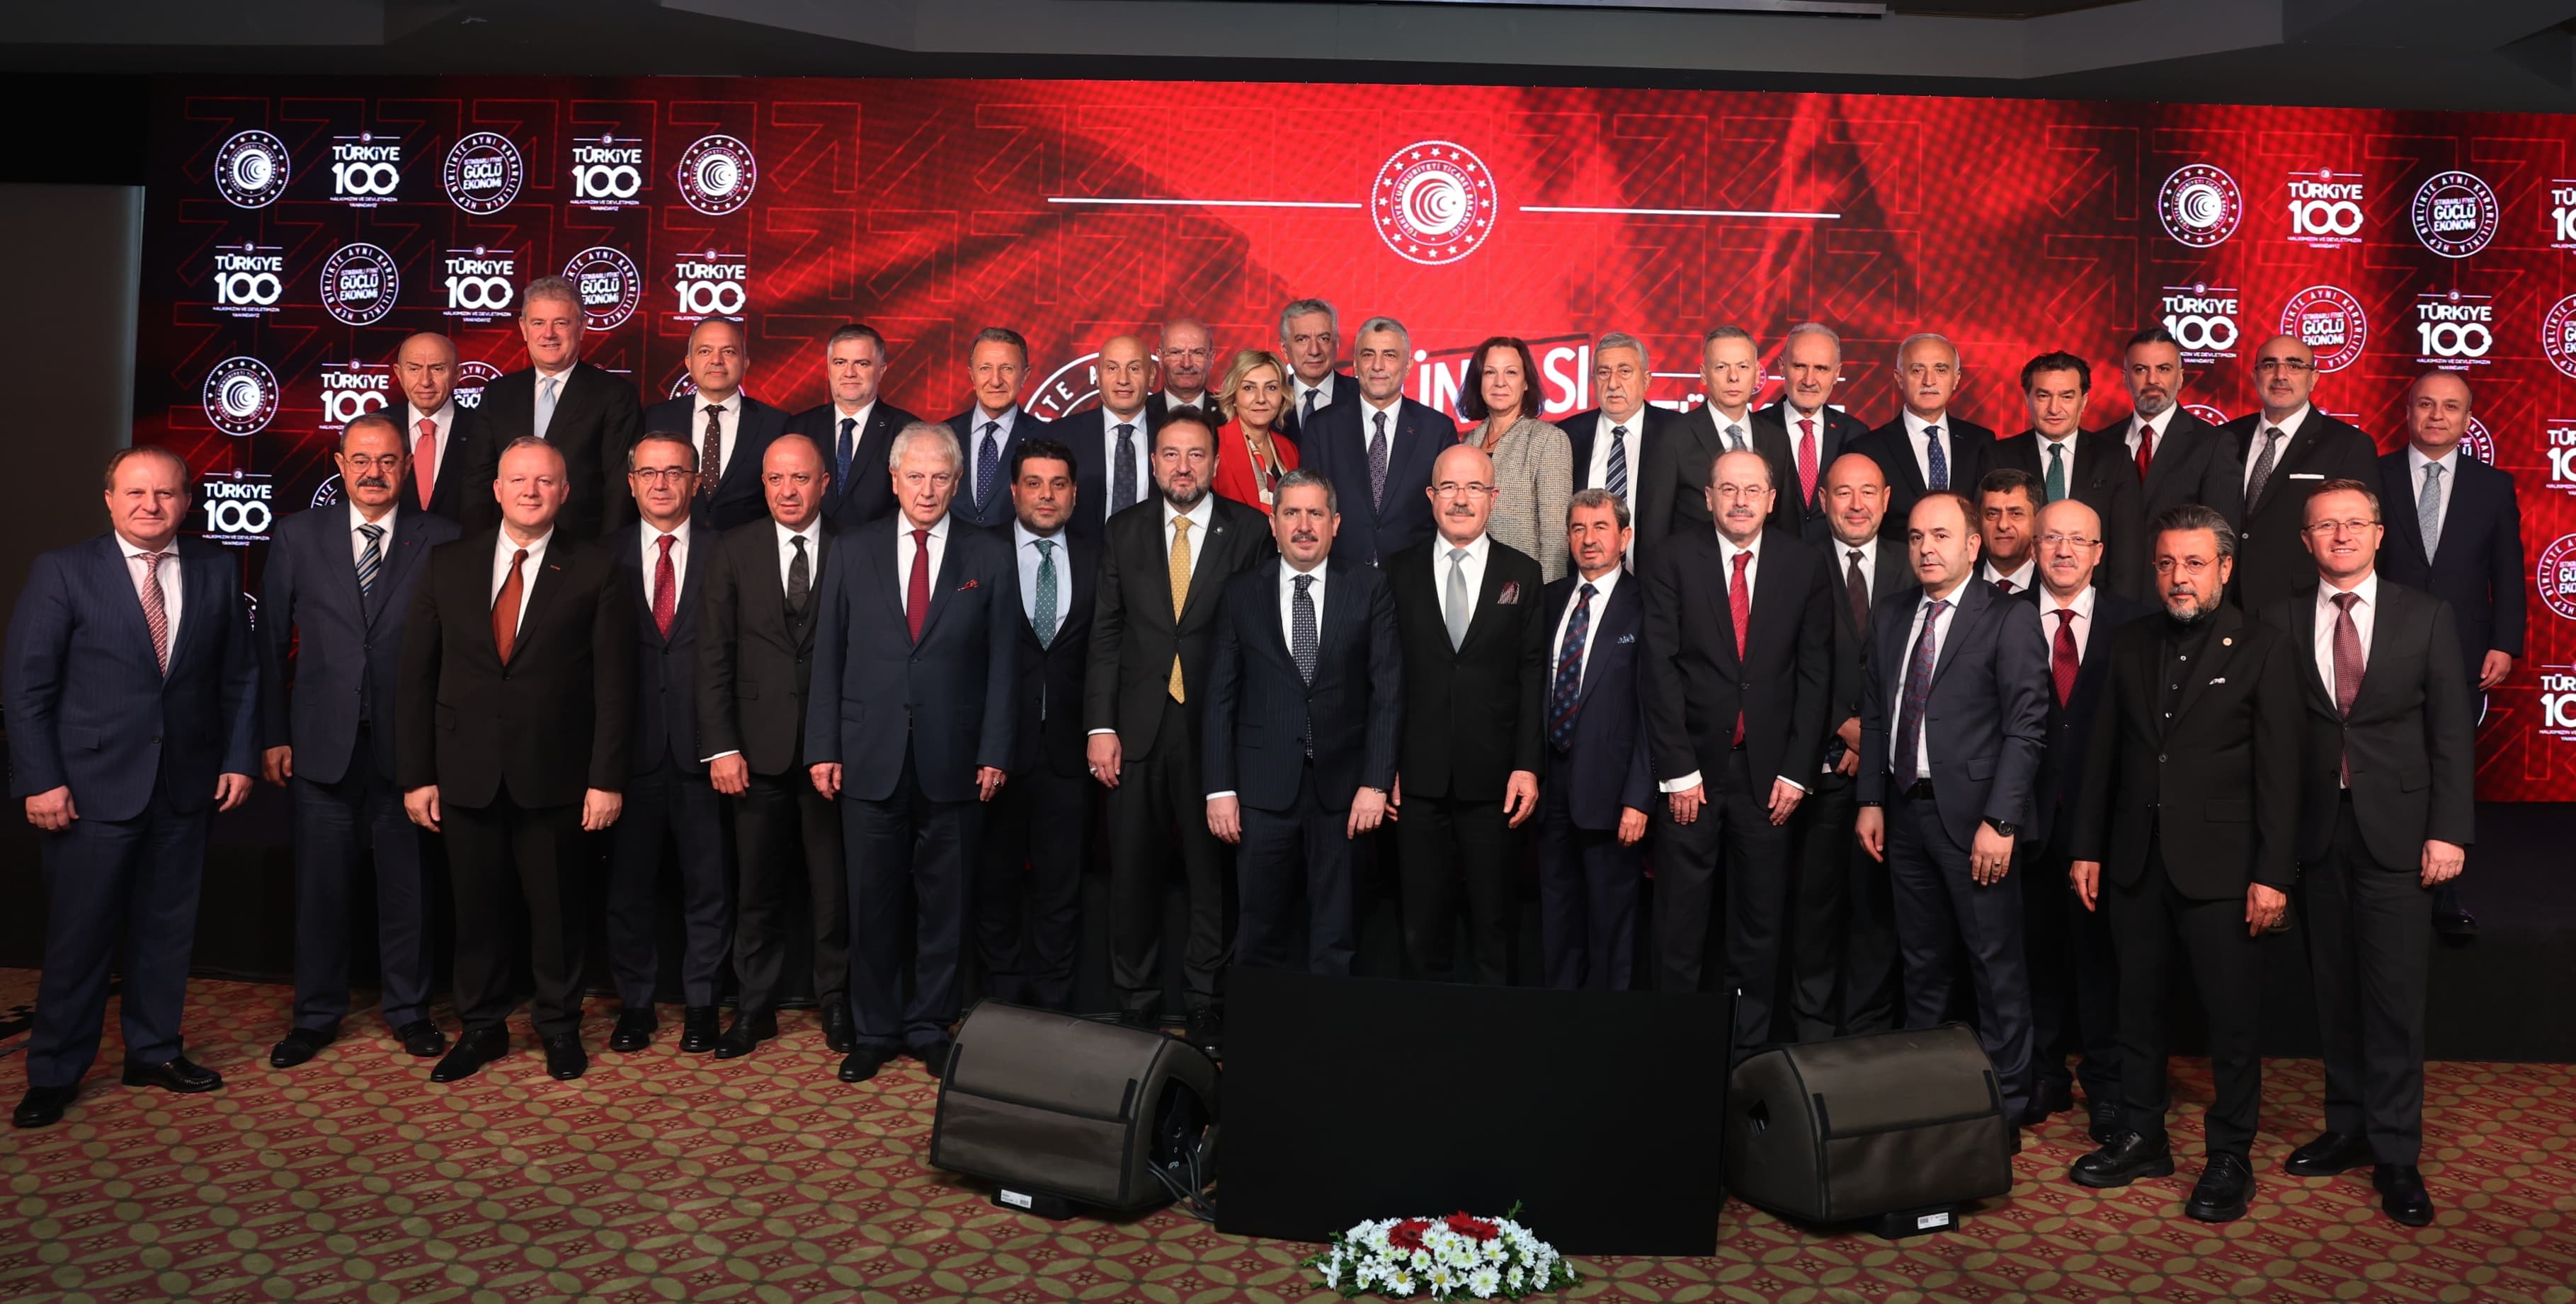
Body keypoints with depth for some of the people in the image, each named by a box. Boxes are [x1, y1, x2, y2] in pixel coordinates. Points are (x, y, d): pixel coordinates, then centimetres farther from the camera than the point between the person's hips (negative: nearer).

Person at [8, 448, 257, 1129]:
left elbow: (240, 674, 9)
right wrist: (41, 780, -10)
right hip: (92, 785, -3)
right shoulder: (62, 572, -3)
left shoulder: (217, 570, 6)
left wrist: (239, 758, 2)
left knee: (168, 925, 12)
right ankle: (54, 1072, 18)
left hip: (187, 785, 3)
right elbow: (27, 686, -5)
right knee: (80, 932, 3)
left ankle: (154, 1050, 27)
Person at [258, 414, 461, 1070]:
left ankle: (409, 1009, 22)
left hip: (408, 740, -1)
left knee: (407, 881, 7)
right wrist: (274, 735, 2)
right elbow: (271, 642, 7)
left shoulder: (441, 541, 1)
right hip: (322, 741, 1)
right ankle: (318, 1013, 24)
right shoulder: (297, 537, 6)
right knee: (321, 883, 8)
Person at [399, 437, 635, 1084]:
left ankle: (560, 1028, 25)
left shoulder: (596, 570, -2)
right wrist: (415, 774, 1)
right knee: (478, 906, 11)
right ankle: (482, 1027, 27)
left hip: (555, 774, -2)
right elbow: (417, 675, 5)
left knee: (558, 906, 8)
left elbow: (614, 683, -4)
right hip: (467, 772, 2)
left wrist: (607, 778, -9)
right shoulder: (449, 564, 5)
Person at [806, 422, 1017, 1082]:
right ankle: (875, 1030, 22)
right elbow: (828, 655, 6)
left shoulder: (990, 556, 3)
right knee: (872, 903, 7)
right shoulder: (856, 550, 6)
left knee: (944, 903, 8)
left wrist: (995, 753, -5)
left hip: (953, 762, -1)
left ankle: (931, 1027, 23)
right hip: (870, 757, 1)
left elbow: (1003, 661, 2)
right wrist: (822, 747, 0)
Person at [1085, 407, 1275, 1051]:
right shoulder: (1123, 533, 8)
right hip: (1138, 728, 2)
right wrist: (1100, 726, -1)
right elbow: (1105, 635, 6)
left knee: (1213, 873, 5)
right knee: (1132, 873, 7)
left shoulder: (1249, 532, 0)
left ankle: (1206, 1009, 19)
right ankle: (1135, 1007, 21)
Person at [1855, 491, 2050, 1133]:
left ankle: (2007, 1105, 11)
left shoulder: (2010, 618, -6)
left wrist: (2000, 821, -16)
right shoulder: (1889, 615, 12)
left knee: (1997, 966, 1)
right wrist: (1871, 800, 8)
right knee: (1922, 964, 14)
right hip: (1905, 812, 6)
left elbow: (2025, 727, -11)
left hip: (1973, 815, -6)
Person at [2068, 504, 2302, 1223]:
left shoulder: (2264, 651, -4)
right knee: (2138, 1007, 13)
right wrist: (2086, 847, 8)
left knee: (2233, 1018, 3)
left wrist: (2272, 875, -12)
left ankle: (2230, 1159, 16)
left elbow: (2278, 773, -7)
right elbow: (2103, 752, 11)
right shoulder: (2131, 643, 8)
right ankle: (2140, 1139, 26)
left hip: (2220, 866, -4)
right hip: (2137, 861, 4)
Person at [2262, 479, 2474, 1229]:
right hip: (2317, 831, 2)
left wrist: (2449, 830, -6)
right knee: (2335, 993, 10)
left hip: (2396, 831, -1)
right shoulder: (2282, 621, 4)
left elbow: (2452, 730, 1)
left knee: (2394, 998, -1)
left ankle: (2396, 1157, 8)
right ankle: (2348, 1129, 23)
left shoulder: (2426, 617, 2)